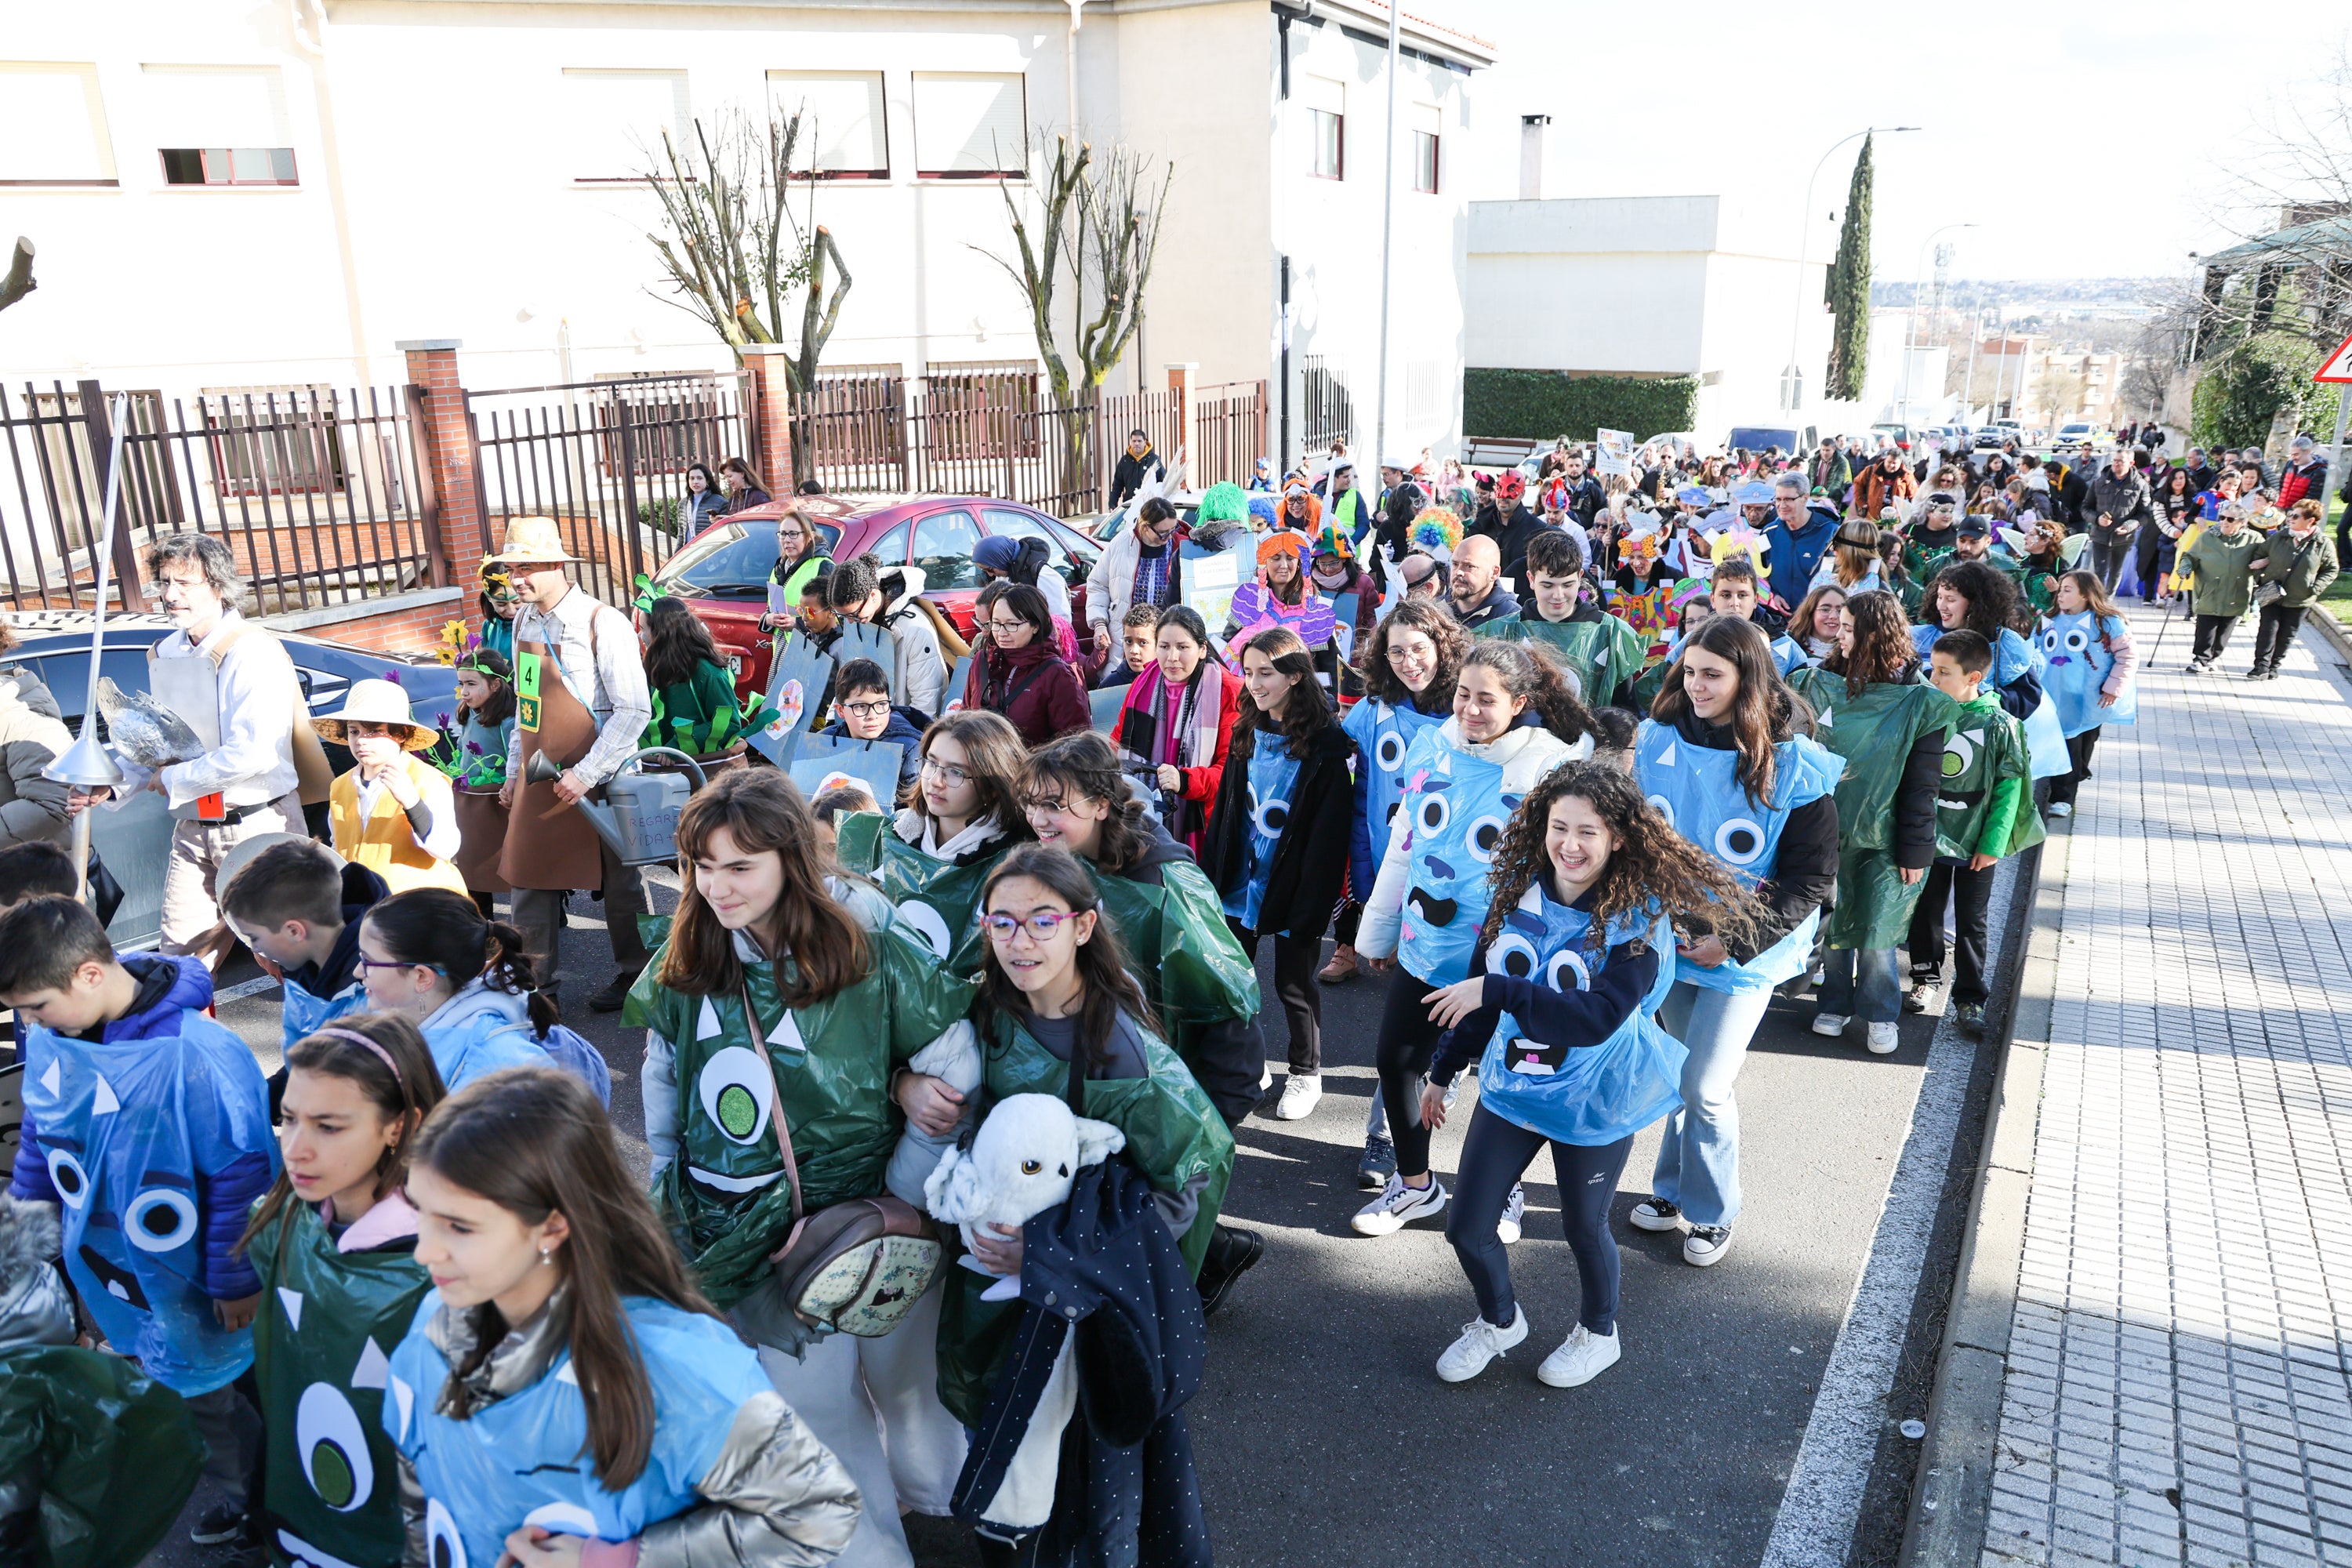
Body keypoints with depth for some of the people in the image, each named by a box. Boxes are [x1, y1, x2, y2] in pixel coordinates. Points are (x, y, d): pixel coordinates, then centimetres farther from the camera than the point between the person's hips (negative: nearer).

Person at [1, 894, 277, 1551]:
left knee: (206, 1395, 13)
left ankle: (254, 1500, 40)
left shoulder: (197, 1055, -30)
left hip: (180, 1286, -6)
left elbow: (243, 1171, -22)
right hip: (100, 1269, 6)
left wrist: (235, 1279, -14)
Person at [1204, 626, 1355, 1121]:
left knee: (1294, 983, 8)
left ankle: (1306, 1073, 28)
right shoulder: (1247, 733, 6)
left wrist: (1313, 902, -18)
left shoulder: (1327, 743, -14)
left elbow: (1329, 832, -16)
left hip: (1295, 887, -6)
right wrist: (1210, 875, 6)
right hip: (1241, 879, 6)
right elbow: (1225, 807, 10)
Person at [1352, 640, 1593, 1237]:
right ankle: (1415, 1183, 34)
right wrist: (1379, 930, 15)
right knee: (1395, 1059, 11)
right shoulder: (1433, 748, 1)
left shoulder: (1553, 764, -15)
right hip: (1424, 944, 5)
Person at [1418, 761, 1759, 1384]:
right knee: (1466, 1227, 8)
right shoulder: (1518, 892, -6)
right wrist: (1444, 1069, 13)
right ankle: (1498, 1320, 39)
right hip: (1511, 1086, 4)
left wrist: (1498, 992, -34)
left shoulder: (1638, 916, -20)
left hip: (1593, 1103, -4)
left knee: (1583, 1226, 16)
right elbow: (1478, 987, 6)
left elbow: (1600, 1016, -30)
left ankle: (1598, 1334, 47)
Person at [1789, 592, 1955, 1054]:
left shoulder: (1919, 702, -9)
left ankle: (1879, 1014, 24)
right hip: (1825, 828, 3)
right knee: (1830, 923, 12)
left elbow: (1921, 785, -6)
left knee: (1875, 933, 5)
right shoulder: (1821, 684, -1)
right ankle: (1835, 1003, 31)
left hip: (1882, 835, -3)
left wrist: (1914, 851, -6)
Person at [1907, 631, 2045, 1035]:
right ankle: (1926, 978, 34)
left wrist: (1992, 845, -10)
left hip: (1976, 845, -2)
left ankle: (1970, 999, 16)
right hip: (1927, 836, 3)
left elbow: (2009, 788, -8)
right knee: (1925, 912, 15)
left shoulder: (1999, 725, -12)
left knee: (1971, 923, 6)